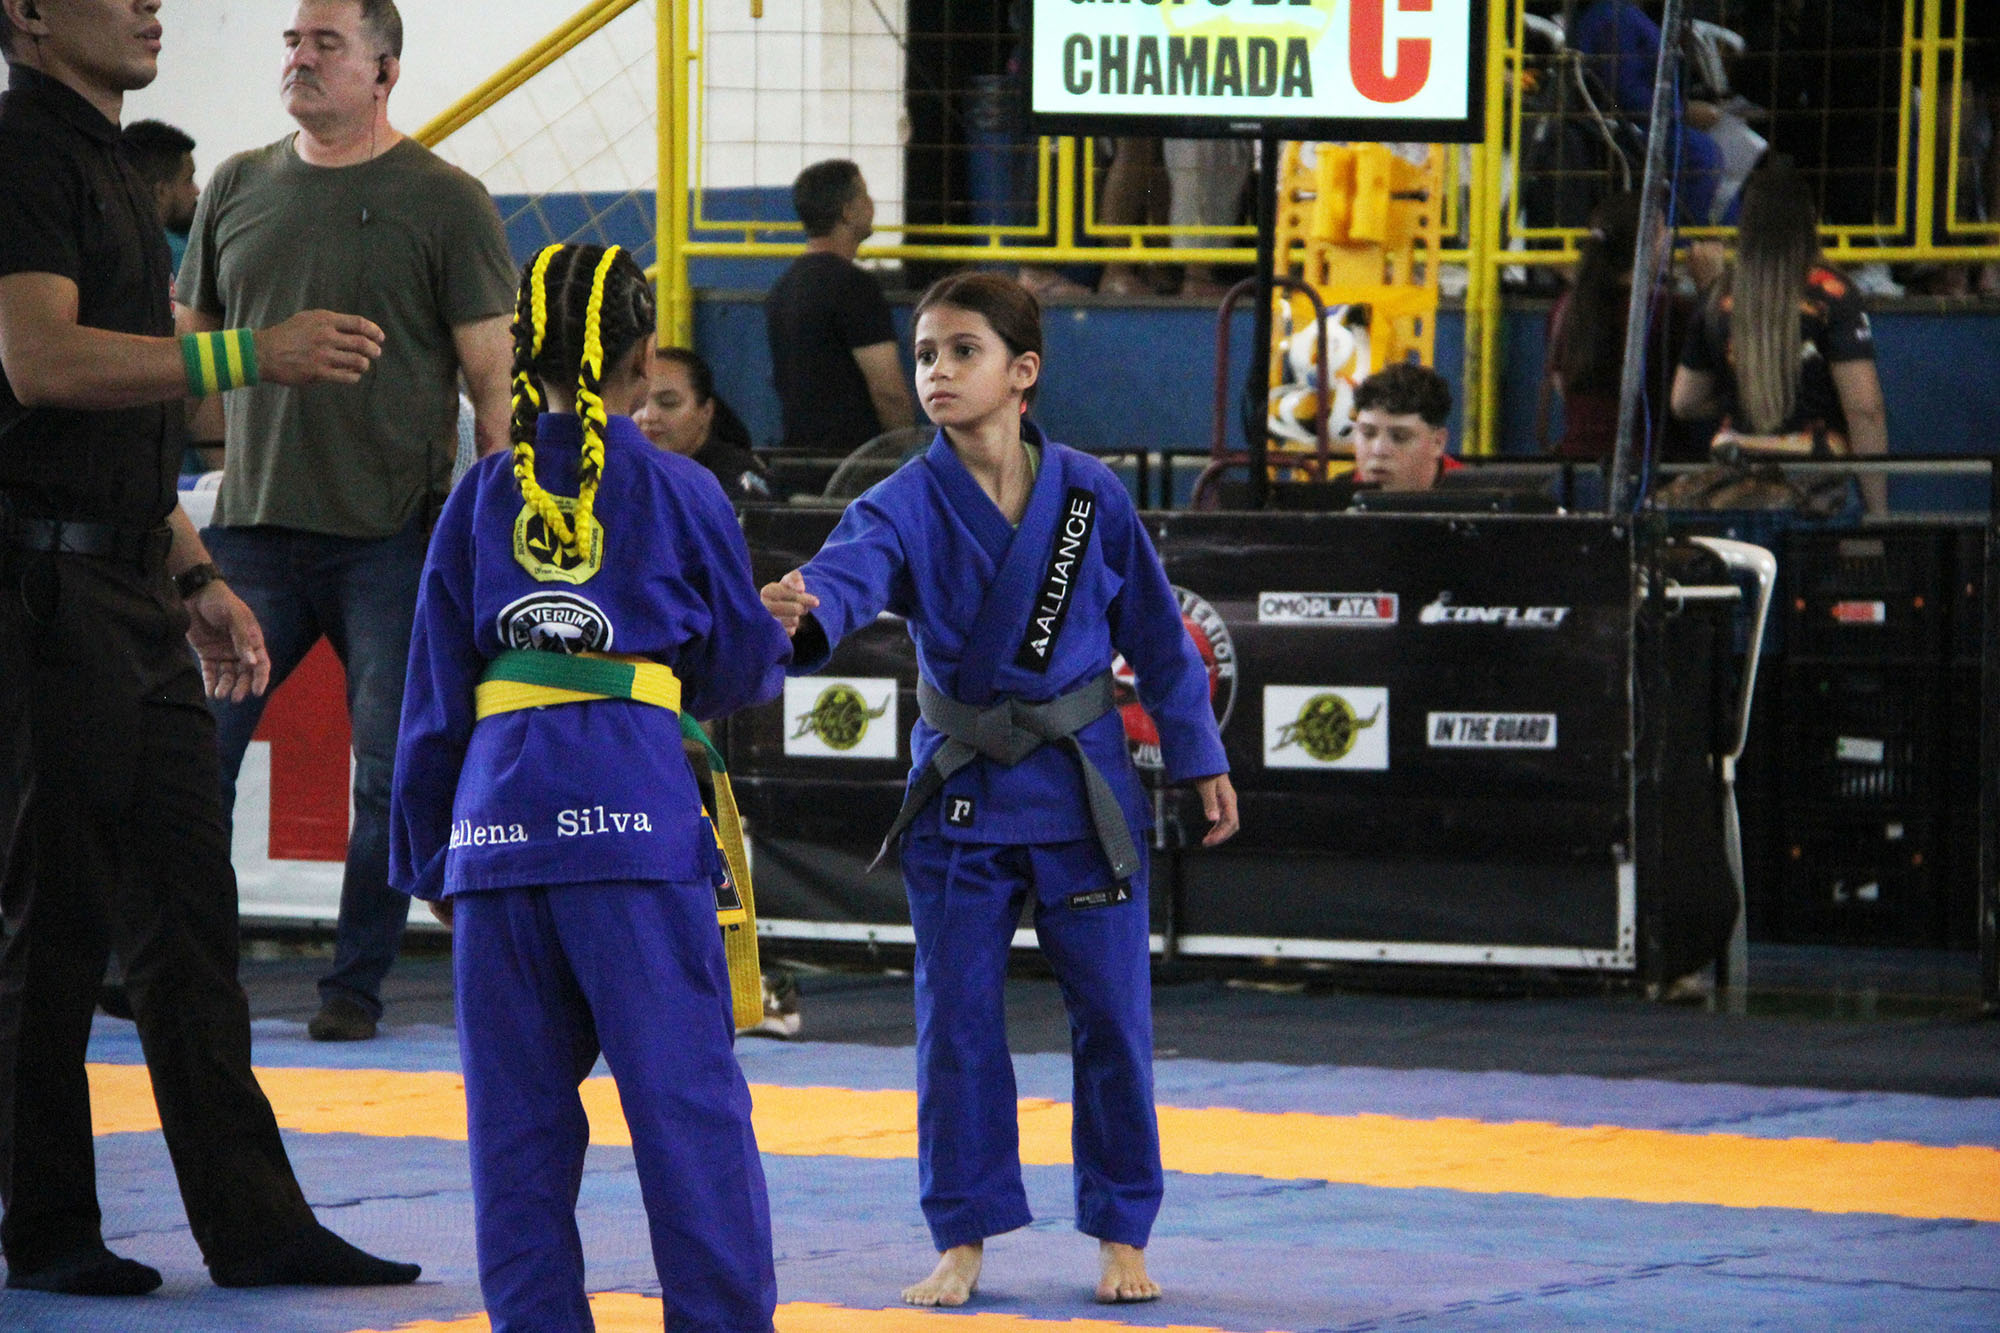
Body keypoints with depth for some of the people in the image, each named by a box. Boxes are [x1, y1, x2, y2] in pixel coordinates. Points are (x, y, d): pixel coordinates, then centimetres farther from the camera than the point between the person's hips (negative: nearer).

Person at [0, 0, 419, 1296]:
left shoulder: (105, 165, 20)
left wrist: (194, 576, 22)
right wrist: (253, 353, -27)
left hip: (129, 595, 10)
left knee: (189, 909, 9)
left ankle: (253, 1225, 11)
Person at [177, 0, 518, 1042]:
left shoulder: (443, 203, 0)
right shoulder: (237, 190, 12)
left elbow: (492, 381, -1)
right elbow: (187, 351, 20)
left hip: (391, 536, -3)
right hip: (253, 526, 3)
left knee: (391, 772, -1)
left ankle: (356, 985, 9)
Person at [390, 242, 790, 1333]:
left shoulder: (481, 497, 11)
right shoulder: (677, 491, 4)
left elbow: (434, 697, 13)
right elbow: (742, 669, 13)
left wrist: (428, 856, 21)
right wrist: (774, 652, 36)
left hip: (498, 806, 3)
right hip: (637, 809, -3)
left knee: (518, 1110, 9)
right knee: (685, 1096, -1)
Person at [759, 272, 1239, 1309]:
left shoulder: (1090, 495, -6)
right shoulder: (907, 506, -9)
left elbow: (1156, 632, 5)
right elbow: (849, 571, -29)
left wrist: (1199, 757, 10)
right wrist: (802, 611, -53)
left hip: (1083, 787, 0)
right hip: (959, 792, 0)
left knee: (1111, 1016, 4)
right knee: (957, 1021, 5)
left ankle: (1121, 1232, 18)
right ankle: (964, 1236, 17)